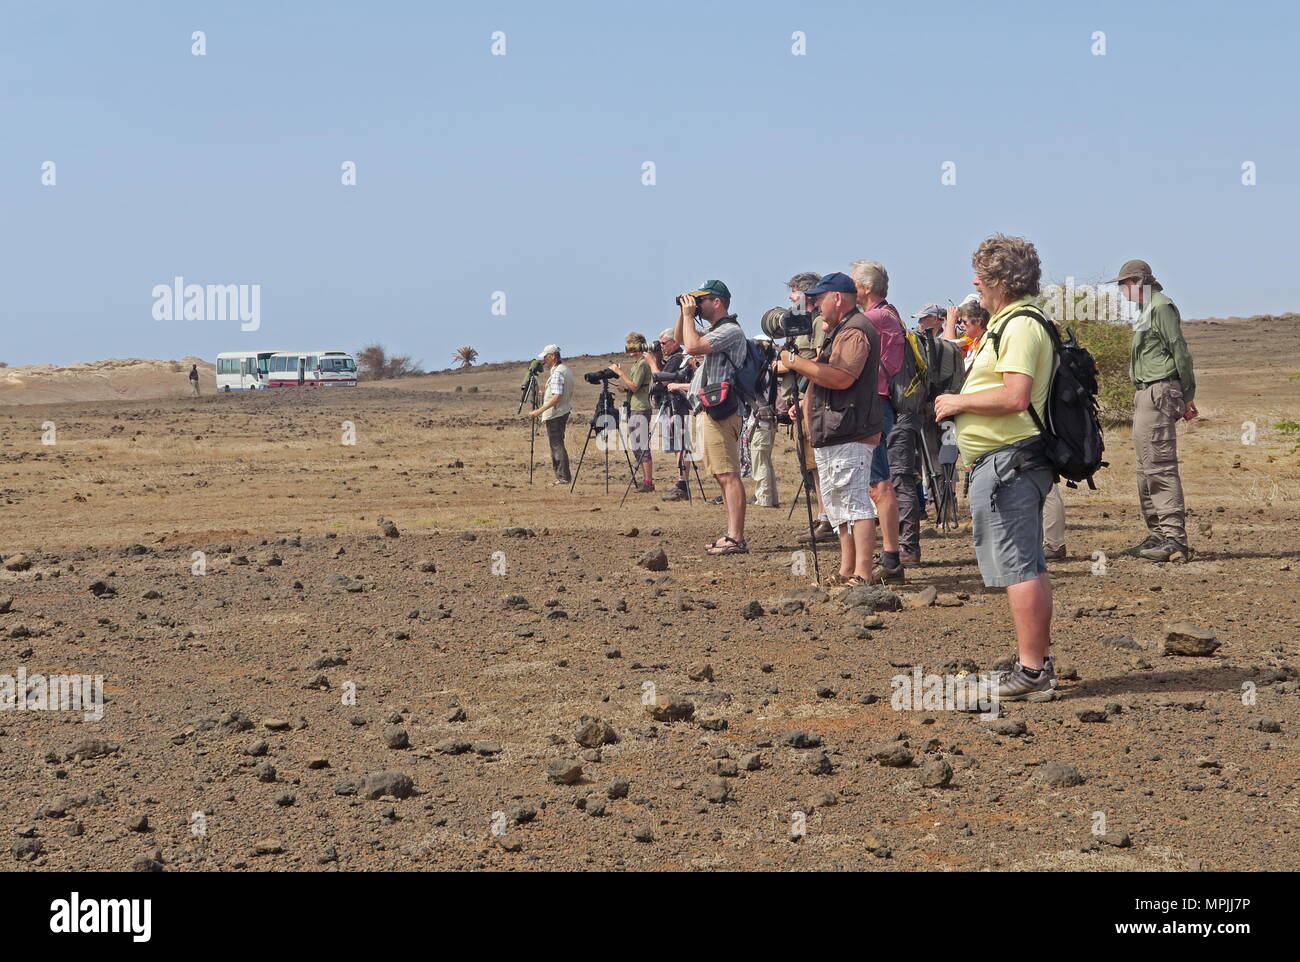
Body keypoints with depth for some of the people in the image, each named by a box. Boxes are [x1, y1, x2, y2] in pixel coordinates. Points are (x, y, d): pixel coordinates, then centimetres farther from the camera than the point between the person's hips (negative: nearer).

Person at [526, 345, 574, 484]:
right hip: (563, 412, 10)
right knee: (556, 445, 13)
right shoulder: (566, 369, 15)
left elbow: (557, 397, -25)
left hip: (555, 414, -10)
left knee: (557, 445, -8)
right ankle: (561, 476, 13)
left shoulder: (557, 373, -17)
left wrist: (539, 411, -26)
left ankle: (563, 477, -10)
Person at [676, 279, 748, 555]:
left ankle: (736, 539, -17)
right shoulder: (714, 331, 22)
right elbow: (680, 339, 33)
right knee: (722, 475, 11)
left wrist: (689, 315, -10)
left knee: (728, 475, -13)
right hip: (708, 411, 11)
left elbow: (693, 346, -23)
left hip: (719, 413, -11)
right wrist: (683, 313, 17)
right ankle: (733, 535, 14)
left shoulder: (731, 331, -11)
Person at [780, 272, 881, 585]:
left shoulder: (855, 330, -13)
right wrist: (806, 405, 18)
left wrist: (797, 363, -17)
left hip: (850, 435, -12)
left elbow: (841, 378, -26)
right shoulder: (839, 331, 23)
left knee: (854, 501, -14)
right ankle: (847, 571, 19)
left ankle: (863, 573, -17)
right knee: (839, 505, 14)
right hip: (832, 434, 12)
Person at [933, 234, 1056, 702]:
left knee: (1018, 567, -10)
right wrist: (962, 403, 18)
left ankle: (1030, 672, -9)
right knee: (1030, 566, 14)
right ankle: (1039, 664, 20)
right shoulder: (1011, 321, 20)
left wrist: (960, 402, -14)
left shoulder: (1019, 325, -15)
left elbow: (1015, 397, -26)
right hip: (1012, 460, 12)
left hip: (1007, 460, -12)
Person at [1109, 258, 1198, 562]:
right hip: (1146, 394, 11)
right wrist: (1184, 398, 15)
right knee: (1147, 469, 13)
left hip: (1159, 392, -11)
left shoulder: (1161, 307, -11)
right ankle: (1157, 535, 19)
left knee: (1160, 466, -14)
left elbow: (1180, 352, -14)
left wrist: (1186, 396, -13)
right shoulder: (1147, 311, 19)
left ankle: (1174, 539, -15)